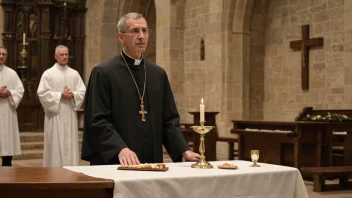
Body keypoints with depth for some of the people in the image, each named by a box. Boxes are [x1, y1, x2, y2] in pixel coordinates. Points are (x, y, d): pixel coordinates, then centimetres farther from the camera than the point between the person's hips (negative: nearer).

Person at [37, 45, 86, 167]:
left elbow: (83, 92, 6)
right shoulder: (48, 73, -1)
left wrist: (73, 95, -13)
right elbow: (42, 93, -9)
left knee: (70, 143, 5)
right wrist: (60, 95, -15)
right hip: (55, 115, -3)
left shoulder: (74, 74, 10)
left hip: (70, 114, 3)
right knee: (55, 143, -3)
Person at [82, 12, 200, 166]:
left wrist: (184, 151, -3)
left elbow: (169, 120, 10)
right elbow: (98, 121, -12)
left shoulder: (159, 74, 10)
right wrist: (121, 149, -25)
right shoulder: (104, 73, -6)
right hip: (116, 164, -5)